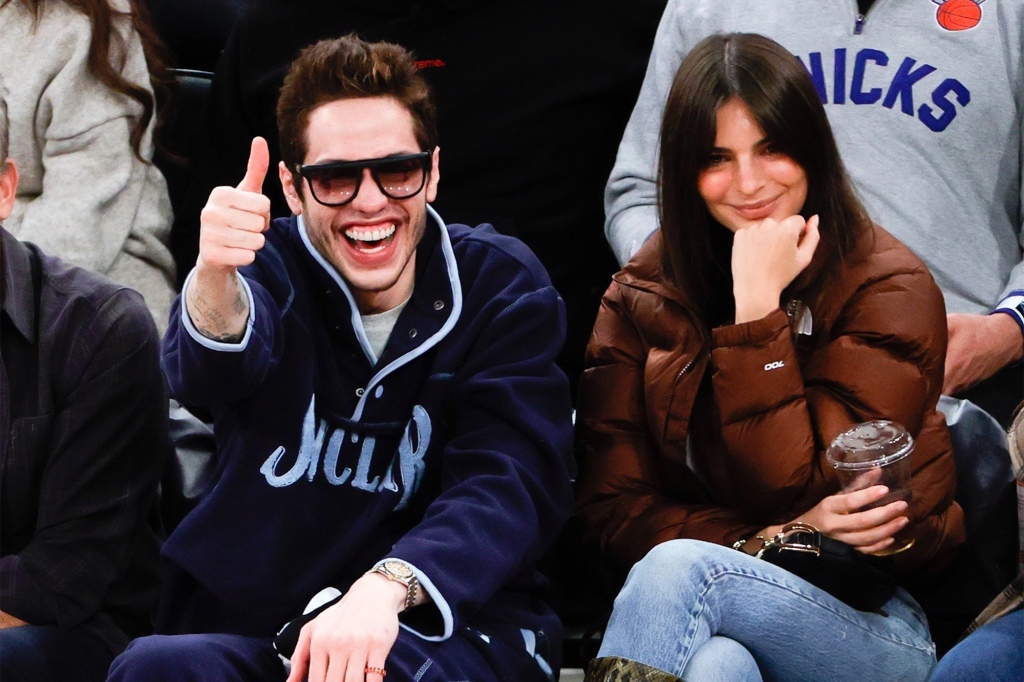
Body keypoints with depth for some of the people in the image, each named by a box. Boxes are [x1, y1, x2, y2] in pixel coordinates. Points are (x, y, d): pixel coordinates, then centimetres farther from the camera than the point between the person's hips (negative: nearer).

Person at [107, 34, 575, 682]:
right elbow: (211, 372, -20)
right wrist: (214, 281, -46)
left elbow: (507, 480, -11)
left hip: (450, 628, -1)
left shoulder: (502, 284, 3)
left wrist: (386, 587, -31)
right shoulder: (268, 268, 4)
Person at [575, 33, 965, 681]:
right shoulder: (640, 298, 7)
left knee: (677, 569, -33)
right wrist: (765, 541, -15)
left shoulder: (888, 287, -4)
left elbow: (792, 487, -11)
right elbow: (613, 509, 0)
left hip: (866, 617, -2)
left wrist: (758, 306, -15)